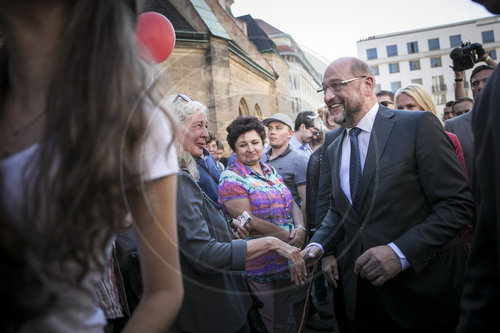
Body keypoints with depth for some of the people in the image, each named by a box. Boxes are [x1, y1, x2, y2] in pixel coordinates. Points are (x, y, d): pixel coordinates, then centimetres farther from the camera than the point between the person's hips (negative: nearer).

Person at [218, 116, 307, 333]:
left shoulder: (271, 171, 10)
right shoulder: (231, 179, -12)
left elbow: (292, 203, 7)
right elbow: (248, 221, -19)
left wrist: (300, 229, -13)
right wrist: (287, 236, -17)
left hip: (285, 260, 7)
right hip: (257, 265, -6)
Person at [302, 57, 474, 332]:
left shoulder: (417, 126, -11)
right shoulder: (332, 151, 9)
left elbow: (458, 203, -15)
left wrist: (400, 252, -24)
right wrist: (318, 245, -4)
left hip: (422, 289, -5)